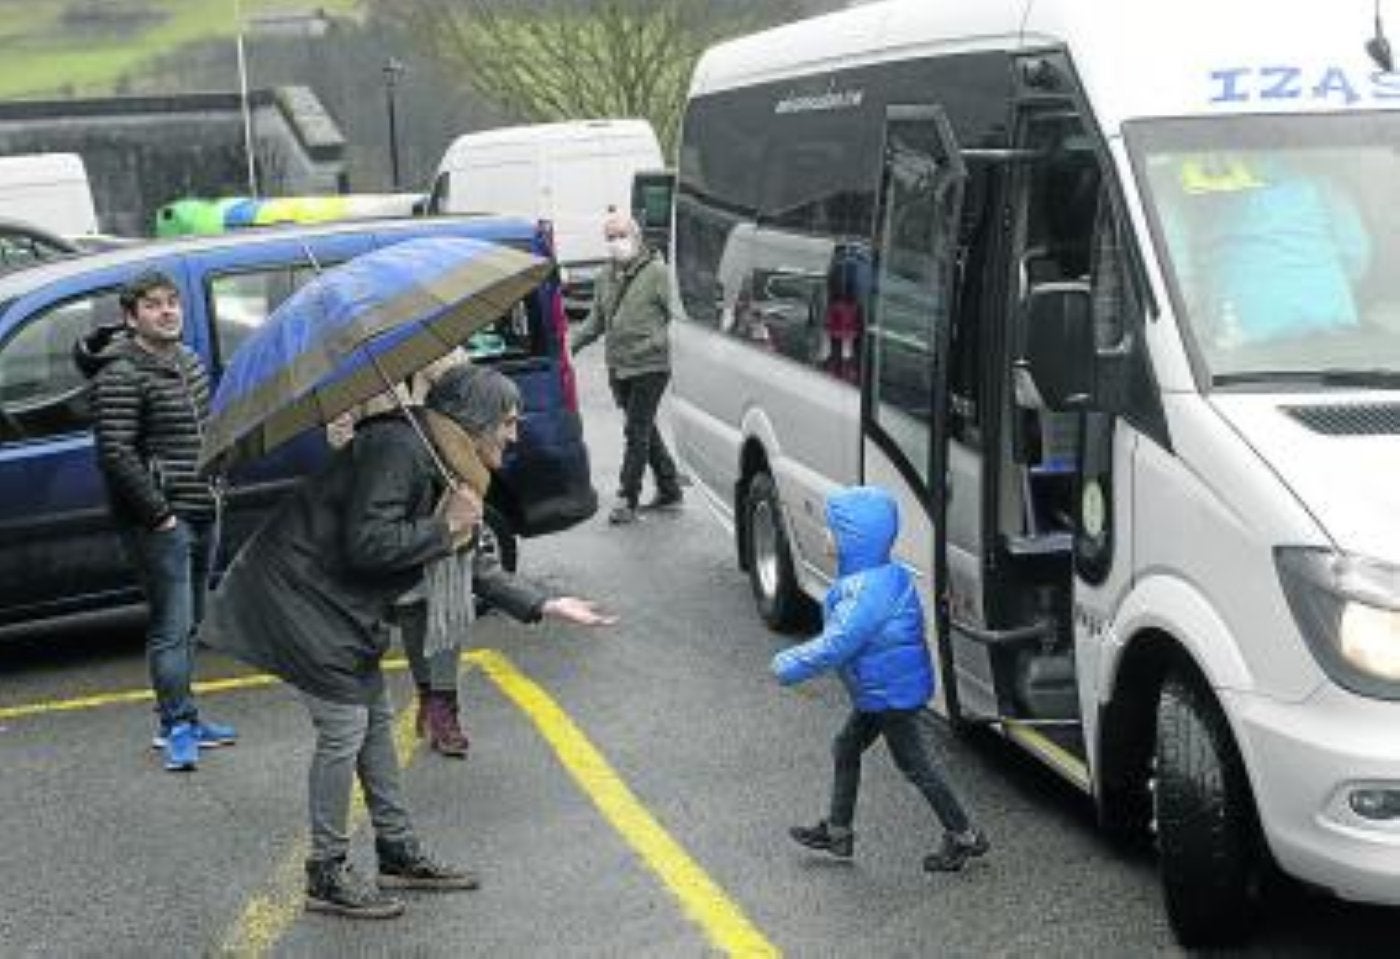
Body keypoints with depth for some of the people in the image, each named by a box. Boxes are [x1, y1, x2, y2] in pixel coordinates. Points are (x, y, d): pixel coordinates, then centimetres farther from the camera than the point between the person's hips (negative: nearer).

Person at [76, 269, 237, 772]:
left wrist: (215, 486, 16)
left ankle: (179, 718, 25)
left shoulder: (187, 360, 11)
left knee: (188, 623, 15)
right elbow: (116, 455, -21)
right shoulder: (121, 375, -16)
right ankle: (177, 725, -2)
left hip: (202, 512, 9)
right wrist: (159, 514, -20)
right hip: (161, 521, -9)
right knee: (172, 625, -7)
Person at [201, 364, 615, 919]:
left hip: (340, 603, 10)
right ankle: (326, 877, 7)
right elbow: (365, 544, -29)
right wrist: (444, 528, -19)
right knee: (344, 728, -5)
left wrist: (545, 607, 8)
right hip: (298, 597, -10)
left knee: (376, 720, 14)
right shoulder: (399, 449, -22)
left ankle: (400, 855, 25)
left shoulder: (446, 468, 9)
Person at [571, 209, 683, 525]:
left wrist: (657, 340, -21)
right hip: (618, 368, 7)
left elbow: (675, 315, -10)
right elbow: (596, 320, 19)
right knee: (645, 430, 15)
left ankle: (627, 499, 1)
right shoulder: (606, 276, 13)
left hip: (649, 366, -7)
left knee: (637, 432, -5)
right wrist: (572, 342, 6)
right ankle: (669, 489, 27)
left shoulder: (655, 271, -8)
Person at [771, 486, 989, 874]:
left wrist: (788, 665, -19)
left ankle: (964, 836, 14)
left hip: (891, 693, -10)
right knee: (846, 748, 19)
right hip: (880, 692, 10)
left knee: (912, 763, 2)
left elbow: (836, 645, -30)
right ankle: (837, 831, 31)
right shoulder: (887, 576, 4)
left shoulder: (867, 591, -29)